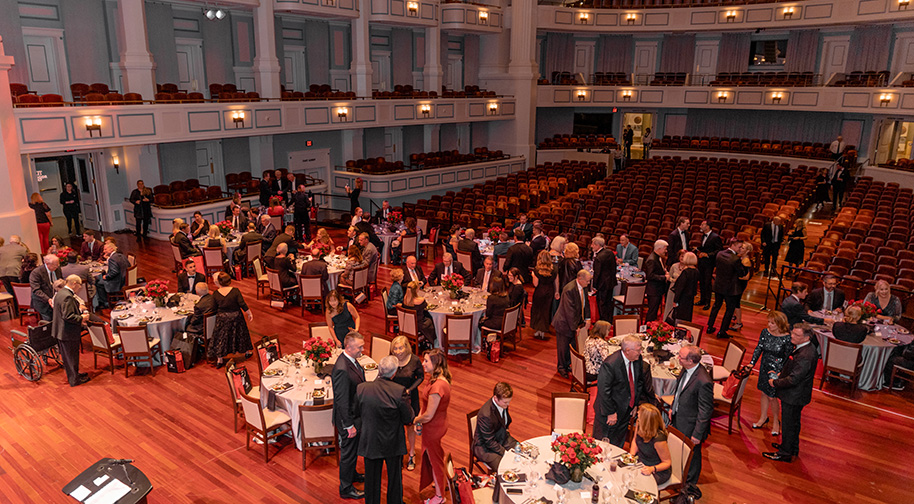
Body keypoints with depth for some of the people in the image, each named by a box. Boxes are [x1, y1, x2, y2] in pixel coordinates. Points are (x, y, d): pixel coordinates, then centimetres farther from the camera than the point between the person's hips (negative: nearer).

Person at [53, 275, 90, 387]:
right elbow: (68, 316, -29)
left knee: (66, 355, 22)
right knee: (72, 356, 4)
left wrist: (79, 310, 12)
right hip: (68, 333, -10)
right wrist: (81, 318, -16)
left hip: (61, 330, 10)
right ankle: (74, 379, 16)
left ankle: (73, 374, 38)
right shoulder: (67, 297, -26)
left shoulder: (60, 292, 7)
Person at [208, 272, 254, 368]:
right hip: (236, 317, 0)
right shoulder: (235, 291, -17)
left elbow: (215, 308, -2)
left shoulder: (215, 294, -11)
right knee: (240, 333, 20)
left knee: (221, 337, 11)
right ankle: (247, 351, 38)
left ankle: (219, 360, 17)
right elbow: (242, 304, -15)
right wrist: (249, 313, -4)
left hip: (222, 318, 0)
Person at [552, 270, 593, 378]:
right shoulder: (569, 290, -29)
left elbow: (586, 303, 9)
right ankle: (561, 367, 26)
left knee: (572, 345, 16)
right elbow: (569, 310, -27)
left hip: (575, 322, 8)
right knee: (563, 347, 8)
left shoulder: (583, 287, -2)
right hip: (564, 323, -7)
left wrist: (587, 319, -1)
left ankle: (568, 365, 35)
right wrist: (575, 326, -22)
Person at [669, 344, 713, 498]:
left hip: (690, 427, -8)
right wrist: (673, 408, 13)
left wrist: (698, 434, -19)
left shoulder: (703, 382, -34)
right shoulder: (686, 370, -9)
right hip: (678, 419, 8)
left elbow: (705, 411, -25)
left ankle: (690, 484, 41)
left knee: (692, 455, 17)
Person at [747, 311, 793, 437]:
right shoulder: (765, 332, -7)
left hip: (777, 370, -5)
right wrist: (752, 363, -8)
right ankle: (763, 417, 38)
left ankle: (776, 421, 27)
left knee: (772, 397, 3)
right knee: (764, 393, 18)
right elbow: (758, 348, 0)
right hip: (764, 367, 5)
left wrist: (778, 372, -18)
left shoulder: (787, 338, -21)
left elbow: (788, 358, -14)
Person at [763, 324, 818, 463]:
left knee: (789, 424, 7)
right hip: (797, 395, 10)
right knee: (794, 422, 25)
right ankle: (792, 448, 42)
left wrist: (775, 383, -16)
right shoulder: (807, 348, -1)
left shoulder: (805, 356, -33)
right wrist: (781, 374, 6)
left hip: (793, 397, -10)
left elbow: (793, 380, -30)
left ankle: (785, 453, 23)